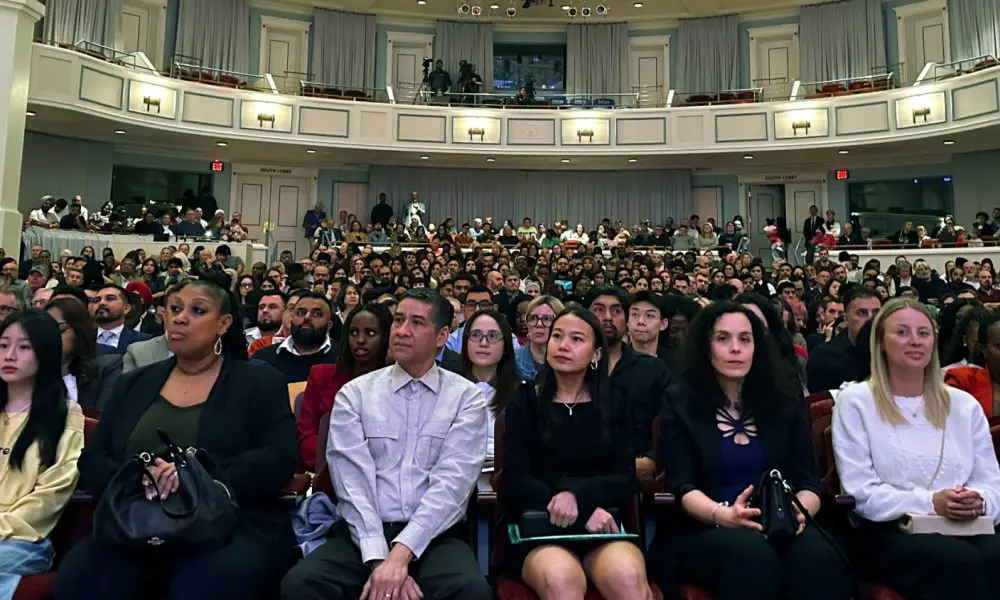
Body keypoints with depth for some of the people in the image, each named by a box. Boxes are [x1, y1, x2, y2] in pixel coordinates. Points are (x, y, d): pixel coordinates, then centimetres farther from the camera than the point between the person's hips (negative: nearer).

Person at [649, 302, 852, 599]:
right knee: (752, 556, -35)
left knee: (817, 559, -31)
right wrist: (724, 515, -27)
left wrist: (799, 512, -17)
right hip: (704, 531, -2)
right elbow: (683, 487, -6)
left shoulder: (785, 400, 12)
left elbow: (808, 480, 7)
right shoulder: (680, 403, 3)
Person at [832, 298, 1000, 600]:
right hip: (886, 531, -4)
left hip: (963, 527, 5)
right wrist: (930, 502, -18)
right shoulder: (855, 401, 0)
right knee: (963, 562, -32)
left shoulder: (964, 404, 15)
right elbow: (860, 493, -7)